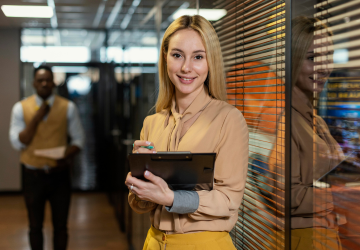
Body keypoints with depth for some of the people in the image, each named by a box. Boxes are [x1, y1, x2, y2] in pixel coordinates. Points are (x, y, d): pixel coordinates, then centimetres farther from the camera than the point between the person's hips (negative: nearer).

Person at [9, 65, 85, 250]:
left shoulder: (68, 107, -1)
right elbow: (17, 143, -7)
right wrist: (36, 119, -17)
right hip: (33, 174, 0)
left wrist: (67, 156, -16)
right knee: (35, 226, 13)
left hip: (59, 174, 0)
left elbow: (78, 139, 4)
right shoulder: (20, 108, -2)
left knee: (60, 226, 10)